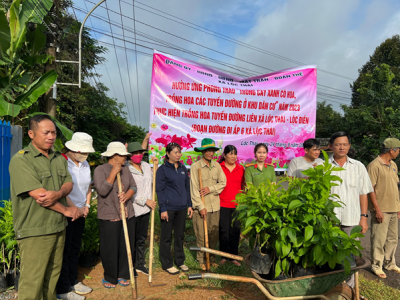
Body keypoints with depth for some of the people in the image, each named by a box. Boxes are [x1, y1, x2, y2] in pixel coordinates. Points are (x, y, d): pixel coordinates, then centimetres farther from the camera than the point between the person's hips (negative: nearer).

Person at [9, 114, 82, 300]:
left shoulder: (59, 159, 10)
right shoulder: (20, 160, -11)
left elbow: (68, 184, 1)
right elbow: (37, 194, -18)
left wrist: (57, 194, -22)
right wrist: (67, 209, -10)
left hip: (59, 227, 6)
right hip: (34, 231, -6)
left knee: (53, 276, 18)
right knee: (32, 283, 2)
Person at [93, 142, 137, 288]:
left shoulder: (125, 169, 9)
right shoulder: (100, 169, -8)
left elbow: (133, 186, 7)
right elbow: (102, 190, -20)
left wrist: (126, 195, -13)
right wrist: (114, 172, -20)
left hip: (128, 215, 6)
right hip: (109, 216, -5)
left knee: (127, 247, 11)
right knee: (110, 249, 4)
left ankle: (122, 275, 29)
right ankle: (109, 278, 25)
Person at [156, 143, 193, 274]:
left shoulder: (183, 168, 9)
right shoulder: (162, 169, -8)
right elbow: (159, 190, -10)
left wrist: (189, 205, 10)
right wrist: (163, 209, -13)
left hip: (181, 208, 6)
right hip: (168, 208, -5)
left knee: (180, 235, 16)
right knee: (166, 237, 7)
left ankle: (180, 261, 30)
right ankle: (167, 264, 21)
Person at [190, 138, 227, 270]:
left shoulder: (217, 166, 8)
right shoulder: (195, 166, -7)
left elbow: (223, 183, 7)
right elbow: (194, 188, -10)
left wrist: (210, 189, -10)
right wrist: (200, 206, -12)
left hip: (215, 205, 4)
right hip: (201, 206, -4)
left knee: (214, 234, 11)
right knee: (201, 235, 3)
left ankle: (212, 258, 28)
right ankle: (202, 260, 20)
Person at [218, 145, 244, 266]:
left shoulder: (241, 169, 7)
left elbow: (243, 186, 14)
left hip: (237, 205, 3)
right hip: (223, 205, -2)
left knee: (235, 231, 7)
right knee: (224, 231, 4)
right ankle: (224, 256, 22)